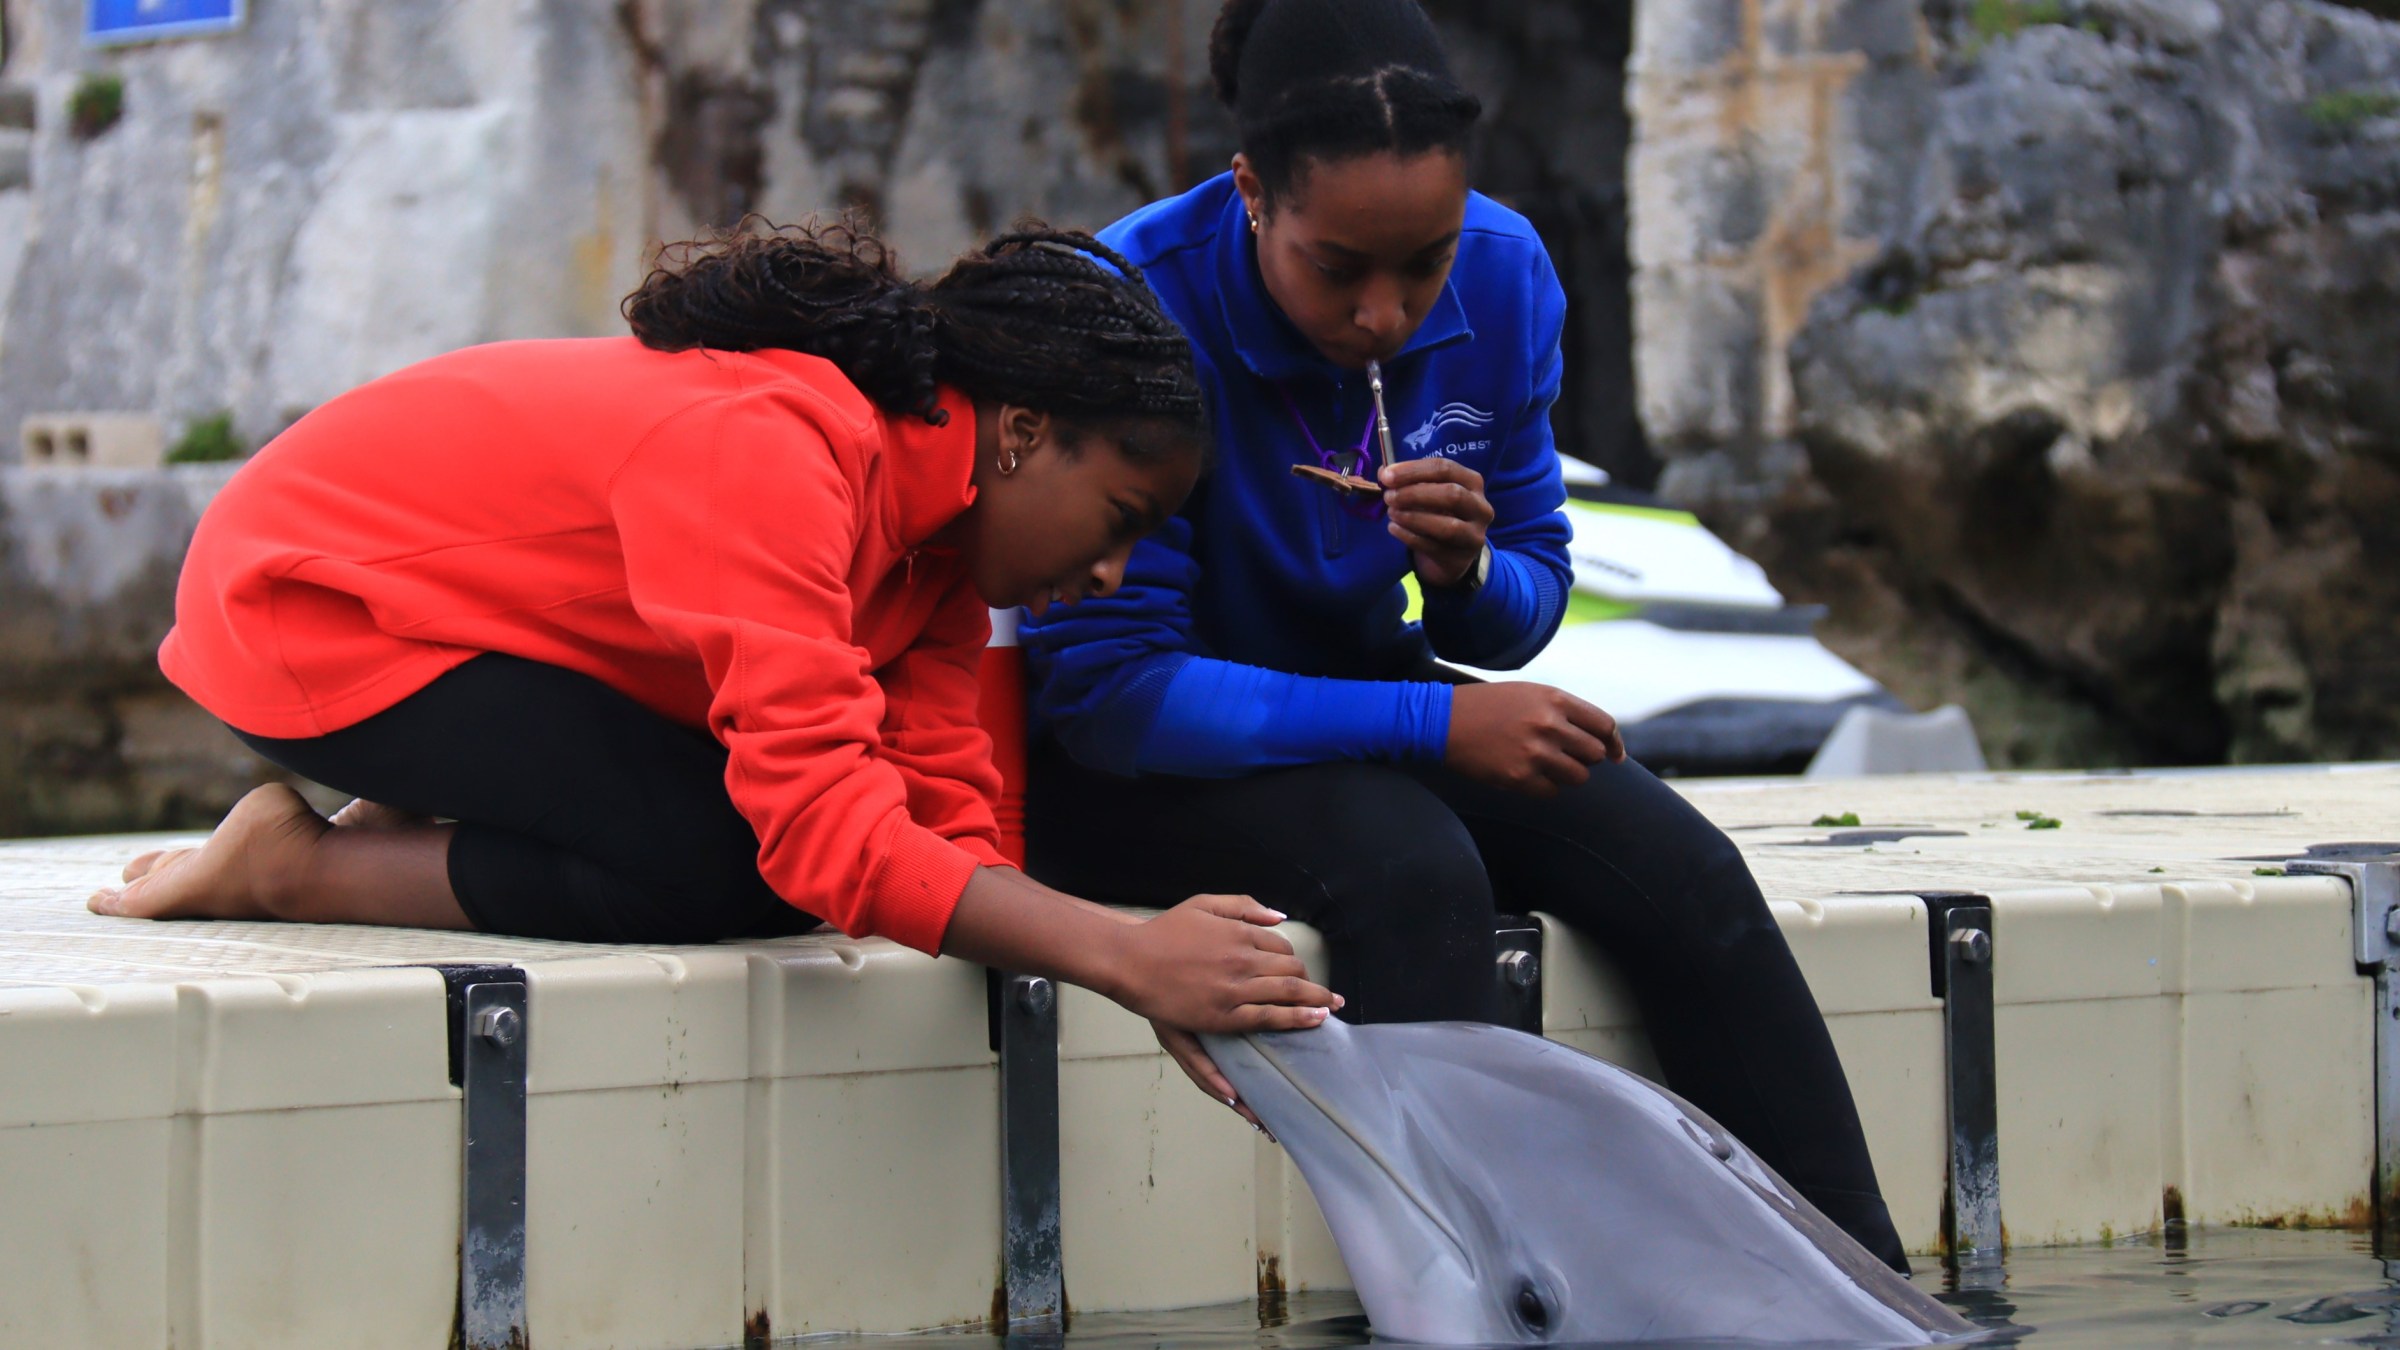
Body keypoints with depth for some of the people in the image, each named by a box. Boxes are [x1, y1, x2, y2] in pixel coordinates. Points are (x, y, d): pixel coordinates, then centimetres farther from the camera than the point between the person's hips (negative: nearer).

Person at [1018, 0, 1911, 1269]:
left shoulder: (1500, 277, -8)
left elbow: (1528, 606, 3)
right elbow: (1107, 689, -26)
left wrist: (1470, 574, -23)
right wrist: (1433, 723, -30)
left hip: (1352, 700, 5)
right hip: (1117, 763, -5)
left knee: (1685, 875, -18)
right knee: (1411, 870, -35)